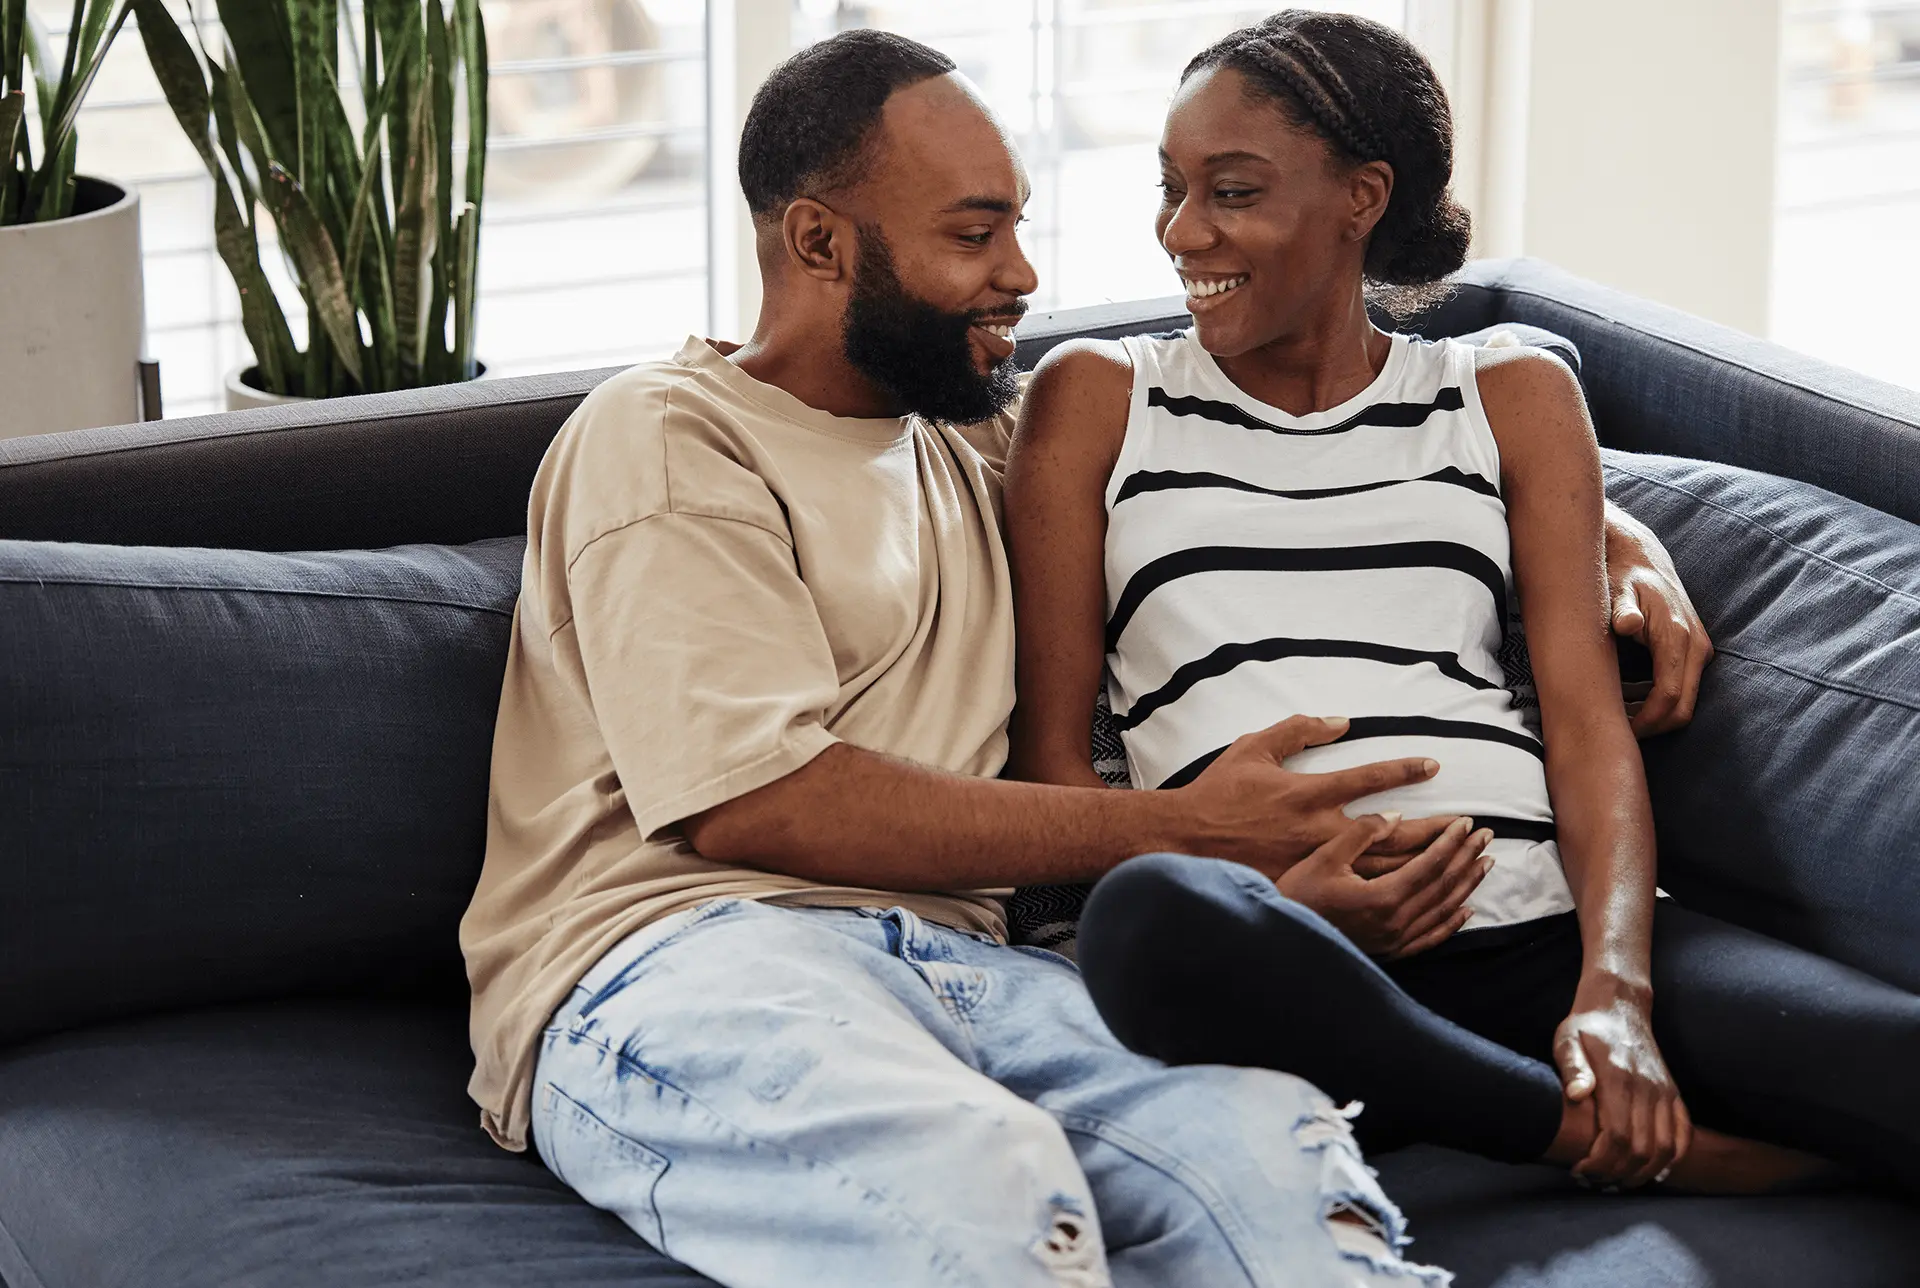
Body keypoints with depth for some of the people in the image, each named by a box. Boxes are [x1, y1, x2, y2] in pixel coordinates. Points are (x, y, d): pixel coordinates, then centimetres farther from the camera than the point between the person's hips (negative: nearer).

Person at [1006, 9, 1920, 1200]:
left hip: (1540, 922, 0)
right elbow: (1051, 746, 9)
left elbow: (1590, 721, 10)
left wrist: (1615, 988, -10)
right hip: (1287, 961, 0)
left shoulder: (1513, 399, 21)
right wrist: (1263, 895, -11)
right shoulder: (1099, 399, 17)